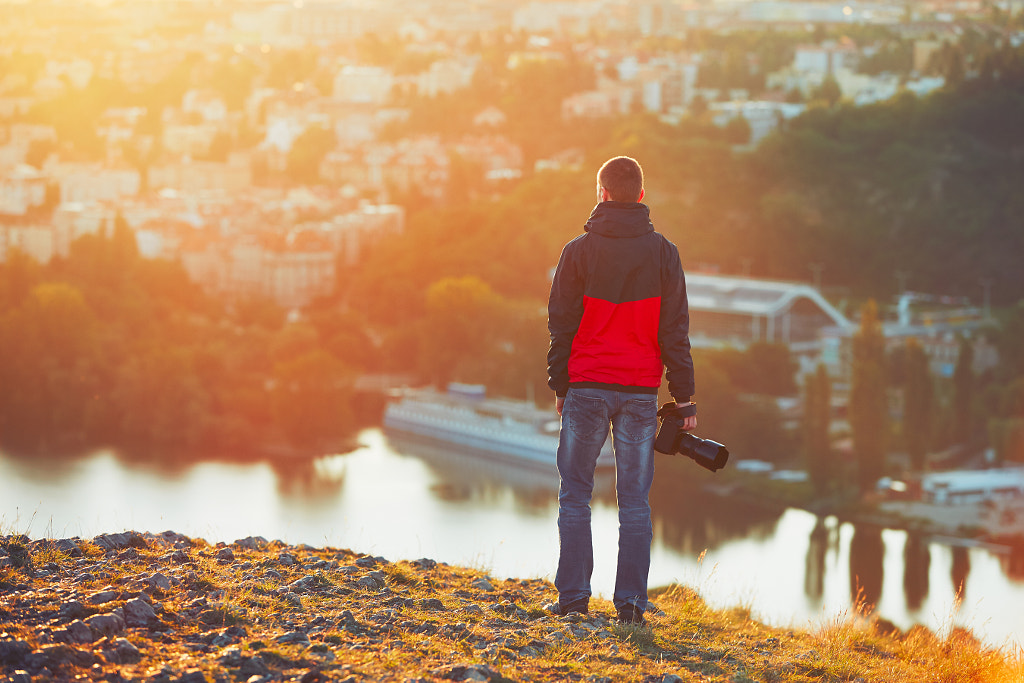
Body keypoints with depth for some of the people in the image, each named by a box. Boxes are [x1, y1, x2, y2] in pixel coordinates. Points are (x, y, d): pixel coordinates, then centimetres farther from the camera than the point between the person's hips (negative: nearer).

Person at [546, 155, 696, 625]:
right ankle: (630, 602, 1)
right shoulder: (662, 253, 1)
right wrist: (684, 395, 6)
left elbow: (562, 324, 1)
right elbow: (675, 329, 2)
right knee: (634, 499, 4)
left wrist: (559, 388, 10)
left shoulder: (578, 251, -2)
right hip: (641, 391, 1)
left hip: (587, 388, -1)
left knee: (575, 494, 8)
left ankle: (573, 595, 4)